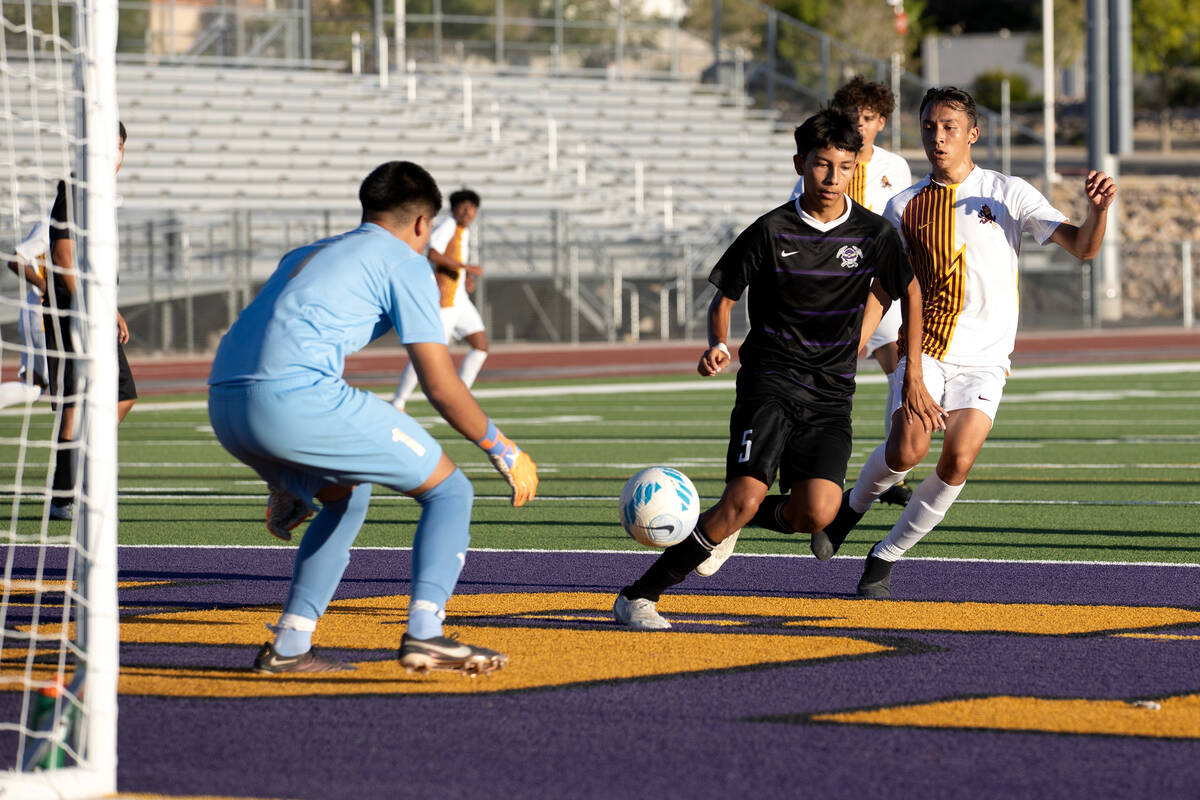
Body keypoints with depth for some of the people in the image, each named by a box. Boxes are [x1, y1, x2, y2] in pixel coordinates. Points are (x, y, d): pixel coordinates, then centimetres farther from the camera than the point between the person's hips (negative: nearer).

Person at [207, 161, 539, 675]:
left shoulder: (305, 256, 34)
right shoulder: (404, 262, 12)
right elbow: (441, 386, 7)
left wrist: (285, 483, 44)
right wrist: (505, 453, 21)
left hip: (223, 407, 7)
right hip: (295, 399, -7)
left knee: (346, 497, 32)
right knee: (449, 491, 7)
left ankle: (287, 647, 23)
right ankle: (423, 633, -11)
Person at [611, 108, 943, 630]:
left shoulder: (874, 235, 2)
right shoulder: (771, 231, -4)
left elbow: (909, 293, 19)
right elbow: (724, 296, 7)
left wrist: (913, 379, 18)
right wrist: (718, 345, -14)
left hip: (832, 394, 3)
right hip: (770, 381, -3)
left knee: (816, 514, -18)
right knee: (745, 498, -23)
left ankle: (735, 521, 16)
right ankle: (638, 597, -15)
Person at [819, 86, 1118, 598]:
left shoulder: (1009, 194, 1)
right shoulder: (904, 207, 7)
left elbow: (1082, 248, -3)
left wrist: (1098, 210, -23)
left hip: (984, 358, -1)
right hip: (924, 350, 1)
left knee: (958, 461, -17)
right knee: (908, 448, -21)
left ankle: (885, 558, 2)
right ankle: (853, 506, 11)